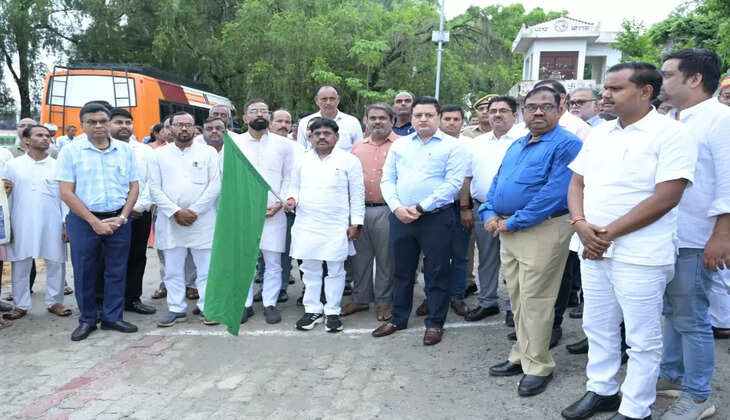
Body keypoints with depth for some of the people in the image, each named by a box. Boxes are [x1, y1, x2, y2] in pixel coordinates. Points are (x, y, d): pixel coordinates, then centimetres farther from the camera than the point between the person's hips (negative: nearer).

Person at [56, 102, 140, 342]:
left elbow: (134, 187, 7)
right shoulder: (71, 151, -1)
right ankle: (87, 320, 22)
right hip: (83, 221, -2)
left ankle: (112, 318, 22)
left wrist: (122, 217, -7)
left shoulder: (125, 150, 6)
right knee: (84, 273, 6)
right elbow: (66, 193, -7)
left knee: (116, 271, 8)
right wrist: (95, 222, -12)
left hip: (118, 220, 2)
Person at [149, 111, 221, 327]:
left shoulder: (208, 152, 5)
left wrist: (194, 211, -11)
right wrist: (176, 212, -10)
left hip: (202, 221, -2)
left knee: (206, 267, 1)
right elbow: (155, 188, 3)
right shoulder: (159, 155, 10)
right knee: (173, 269, 8)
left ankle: (207, 308, 13)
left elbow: (215, 185, -3)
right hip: (170, 222, 2)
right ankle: (177, 309, 19)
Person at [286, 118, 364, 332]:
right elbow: (295, 186, 20)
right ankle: (312, 310, 21)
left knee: (335, 269, 3)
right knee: (310, 268, 9)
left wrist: (355, 223, -4)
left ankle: (332, 312, 15)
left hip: (336, 226, -3)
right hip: (307, 225, 3)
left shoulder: (349, 161, 0)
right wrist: (292, 199, -2)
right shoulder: (302, 160, 10)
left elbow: (357, 194, 0)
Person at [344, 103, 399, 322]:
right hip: (359, 209, 5)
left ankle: (384, 301, 19)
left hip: (387, 211, -5)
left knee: (386, 258, 5)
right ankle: (360, 298, 26)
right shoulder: (358, 147, 14)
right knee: (360, 256, 12)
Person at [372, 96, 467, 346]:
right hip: (401, 218, 4)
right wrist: (397, 207, -9)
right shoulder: (399, 145, 12)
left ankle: (435, 324, 18)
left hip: (436, 218, -4)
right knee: (401, 271, 14)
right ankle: (398, 319, 29)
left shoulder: (451, 146, -2)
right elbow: (387, 180, 8)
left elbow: (453, 183, -11)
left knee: (436, 273, 4)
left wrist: (420, 208, -15)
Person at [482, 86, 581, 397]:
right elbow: (497, 182, 18)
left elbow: (554, 193, -21)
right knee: (518, 298, 15)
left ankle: (538, 366, 11)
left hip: (542, 231, -8)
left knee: (535, 301, -3)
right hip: (508, 231, 8)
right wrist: (490, 214, -1)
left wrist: (512, 222, -19)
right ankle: (522, 355, 27)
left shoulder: (566, 145, -10)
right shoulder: (516, 146, 18)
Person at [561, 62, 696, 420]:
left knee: (642, 338, 6)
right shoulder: (598, 134, 11)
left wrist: (608, 233, -15)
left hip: (639, 255, -6)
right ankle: (601, 390, 34)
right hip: (592, 250, 7)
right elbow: (576, 183, 12)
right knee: (597, 327, 17)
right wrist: (581, 224, -8)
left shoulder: (670, 134, -10)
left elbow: (665, 198, -17)